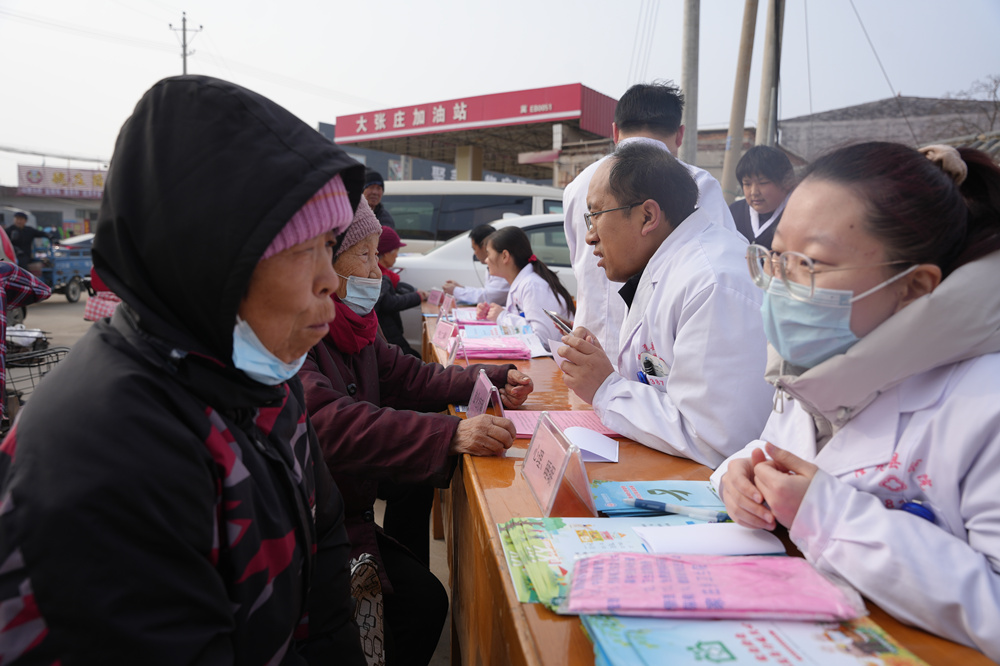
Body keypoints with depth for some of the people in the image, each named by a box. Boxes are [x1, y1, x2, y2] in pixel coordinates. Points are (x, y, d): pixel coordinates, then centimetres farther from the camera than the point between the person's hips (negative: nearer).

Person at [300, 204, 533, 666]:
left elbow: (407, 376, 5)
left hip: (348, 486, 10)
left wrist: (495, 381, -7)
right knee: (423, 599, -12)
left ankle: (405, 573, 37)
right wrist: (451, 433, -48)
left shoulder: (351, 320, 4)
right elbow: (329, 423, -41)